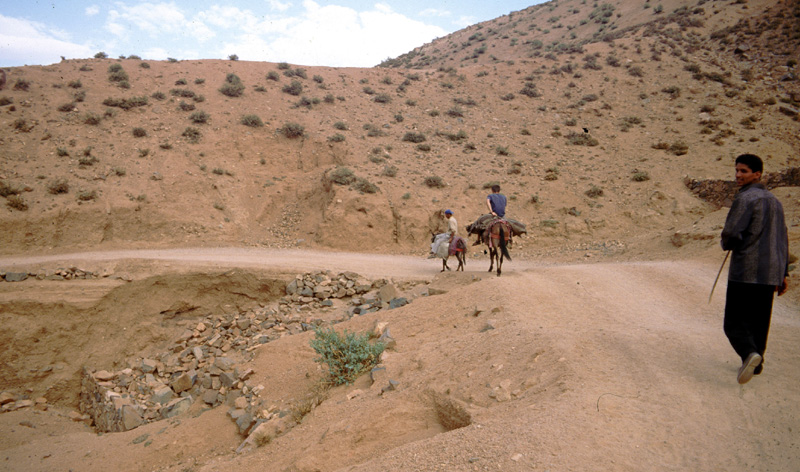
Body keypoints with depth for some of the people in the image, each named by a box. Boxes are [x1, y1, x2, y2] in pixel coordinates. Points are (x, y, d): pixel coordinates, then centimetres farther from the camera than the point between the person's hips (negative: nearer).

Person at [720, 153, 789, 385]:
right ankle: (757, 362, 20)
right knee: (759, 320, 16)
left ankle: (749, 352, -24)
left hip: (745, 271, -7)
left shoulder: (745, 198, -10)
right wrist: (783, 273, 22)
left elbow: (731, 233, -18)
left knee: (735, 321, -3)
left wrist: (727, 244, 6)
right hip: (770, 273, 8)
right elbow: (783, 239, 19)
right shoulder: (774, 200, 17)